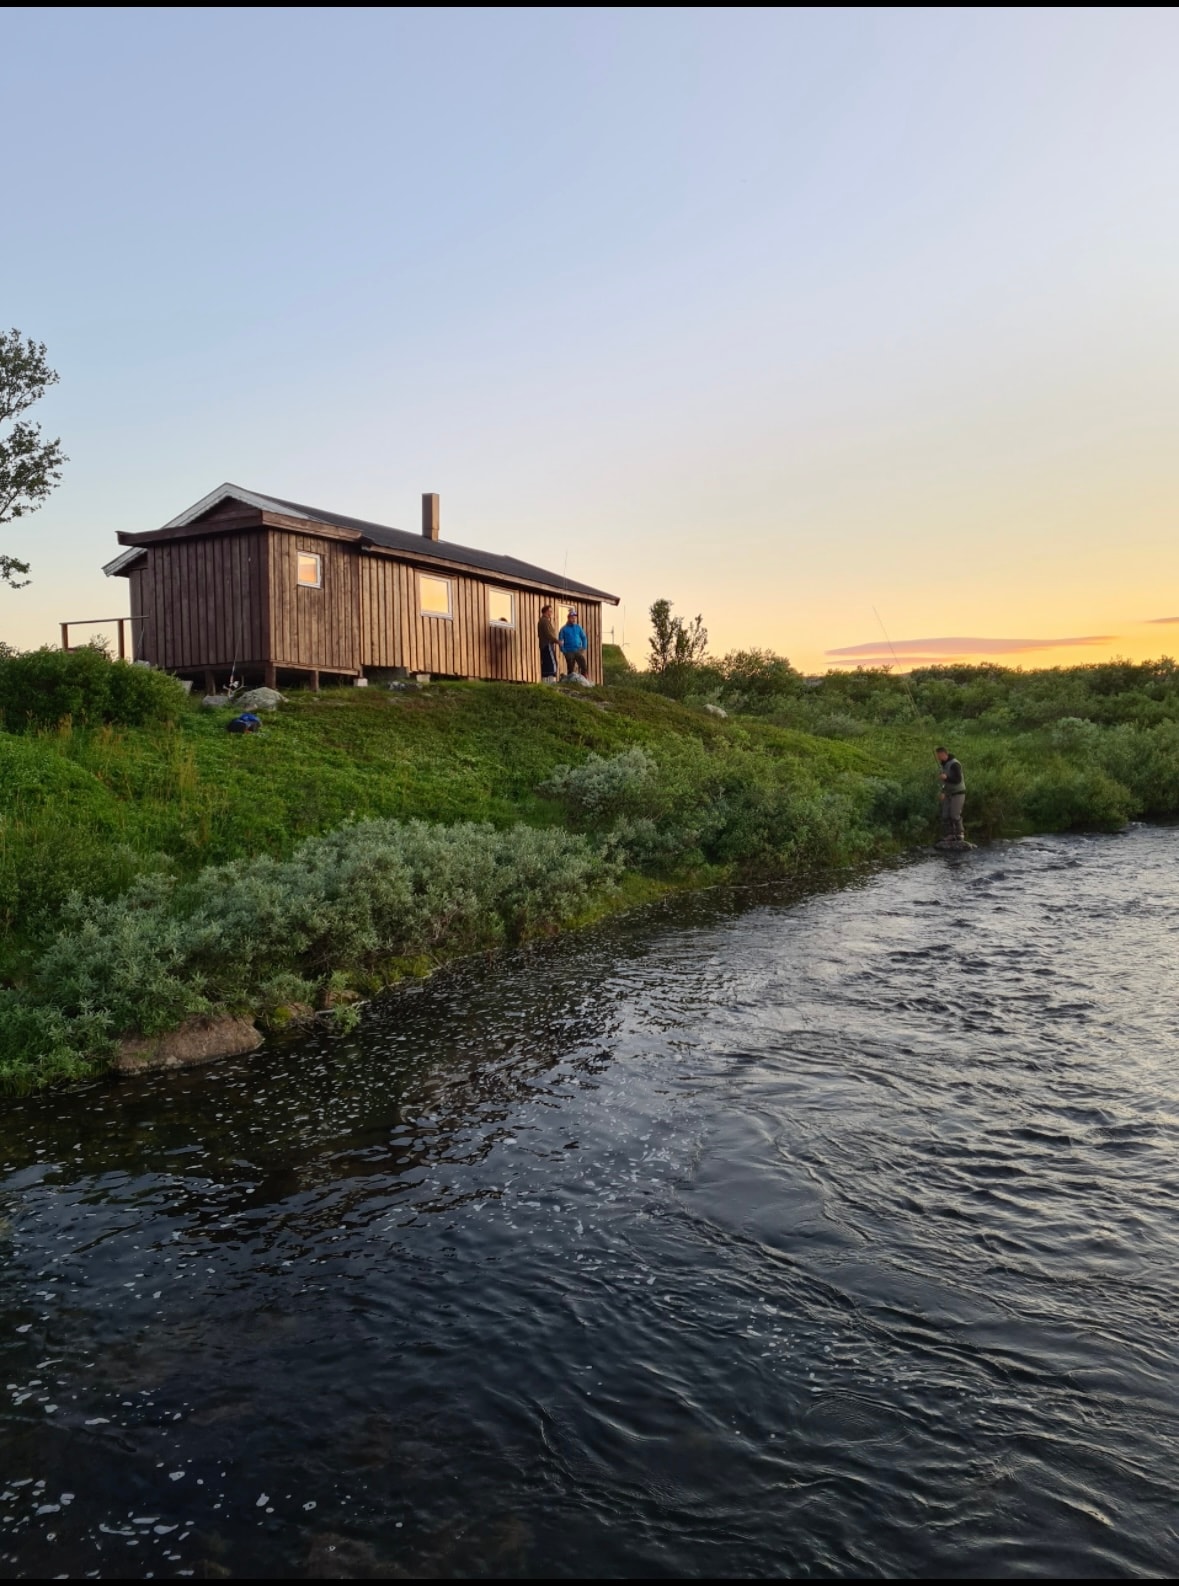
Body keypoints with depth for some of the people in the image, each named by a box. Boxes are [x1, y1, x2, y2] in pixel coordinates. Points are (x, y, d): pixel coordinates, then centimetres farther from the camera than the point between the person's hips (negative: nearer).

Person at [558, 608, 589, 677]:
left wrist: (584, 648, 2)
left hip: (578, 651, 2)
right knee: (570, 669, 3)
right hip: (569, 652, -2)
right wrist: (563, 651, -6)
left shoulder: (579, 627, 8)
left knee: (584, 667, -11)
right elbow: (560, 641, 0)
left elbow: (584, 638, 12)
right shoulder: (564, 629, -1)